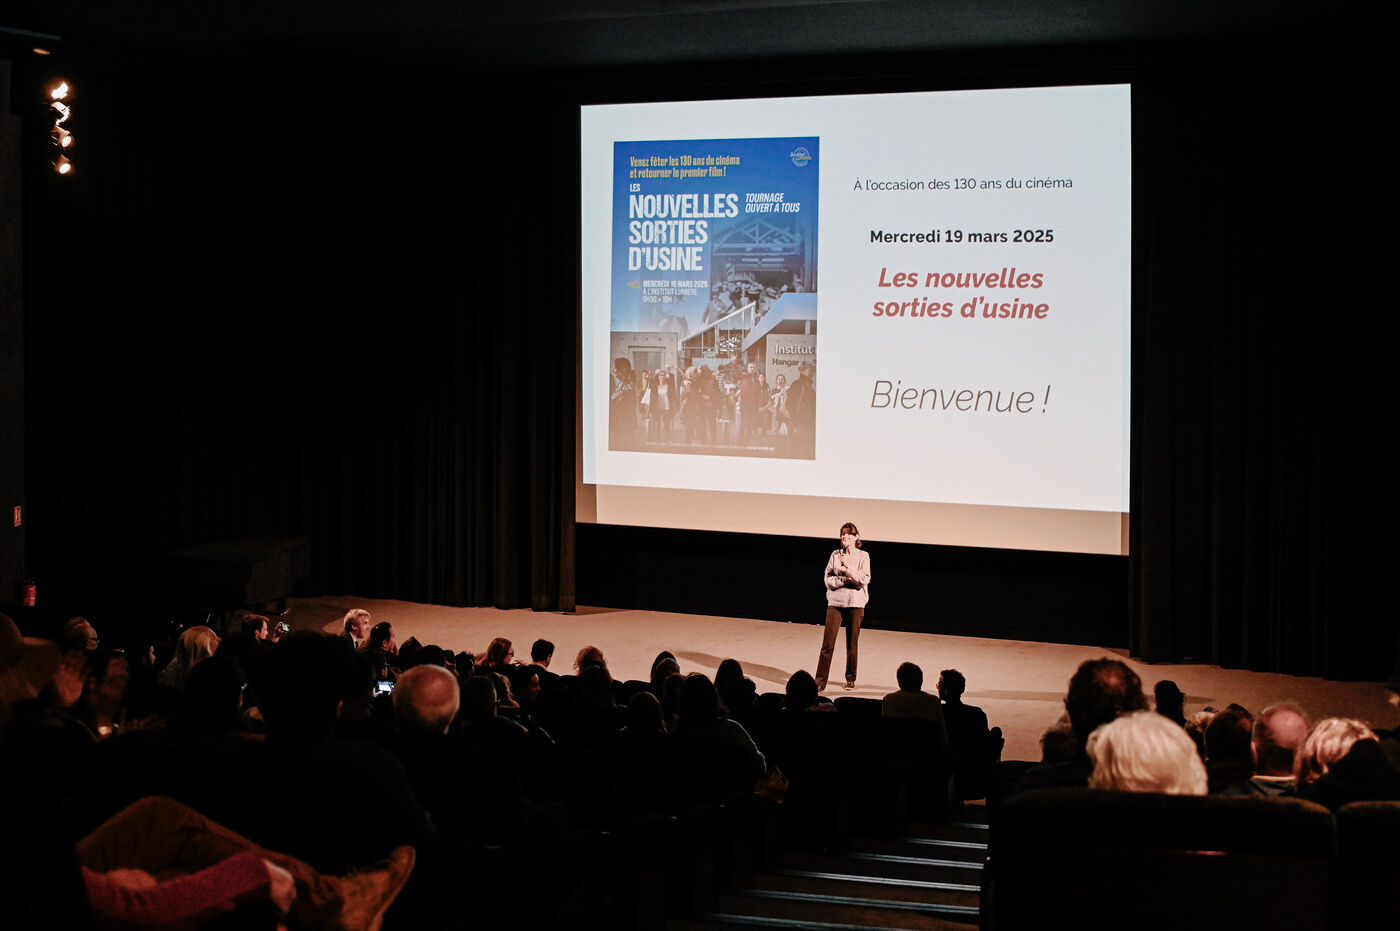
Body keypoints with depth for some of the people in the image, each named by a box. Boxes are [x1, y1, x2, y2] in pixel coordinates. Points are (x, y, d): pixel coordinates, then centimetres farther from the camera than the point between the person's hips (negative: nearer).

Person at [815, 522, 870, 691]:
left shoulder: (863, 556, 0)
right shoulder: (835, 555, 5)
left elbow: (864, 580, -10)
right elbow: (827, 579, 1)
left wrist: (848, 567, -20)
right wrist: (844, 580, -14)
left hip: (855, 604, -1)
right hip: (835, 602, 1)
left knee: (852, 644, 6)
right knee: (827, 644, -5)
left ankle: (850, 679, 22)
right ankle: (820, 680, -2)